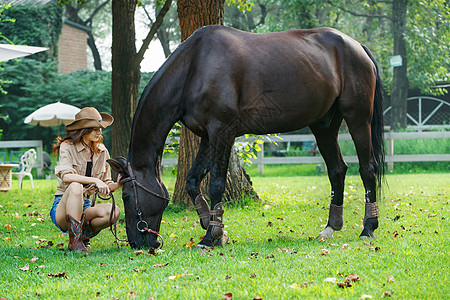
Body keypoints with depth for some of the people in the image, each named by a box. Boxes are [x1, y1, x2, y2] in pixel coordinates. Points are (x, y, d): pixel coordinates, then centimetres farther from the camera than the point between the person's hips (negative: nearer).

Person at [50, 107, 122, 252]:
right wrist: (94, 181, -33)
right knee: (75, 186, -37)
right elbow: (65, 175, -25)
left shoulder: (102, 151, 9)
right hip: (62, 206, -5)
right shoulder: (67, 147, -7)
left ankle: (84, 234, 0)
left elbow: (106, 186, 11)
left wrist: (117, 185, -12)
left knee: (113, 211, -26)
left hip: (84, 206, 5)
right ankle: (74, 241, -34)